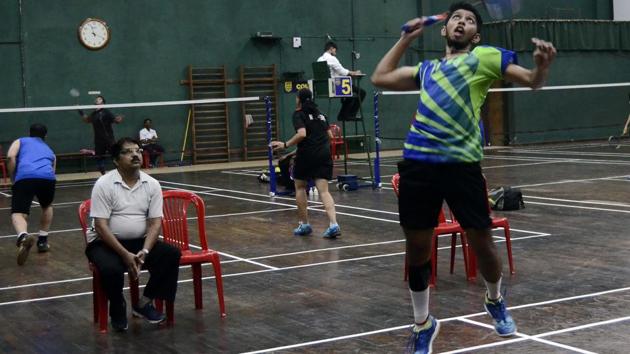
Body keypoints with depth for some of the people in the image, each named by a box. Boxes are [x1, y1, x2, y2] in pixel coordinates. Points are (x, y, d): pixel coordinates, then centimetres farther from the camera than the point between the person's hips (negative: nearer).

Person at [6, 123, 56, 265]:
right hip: (47, 177, 3)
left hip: (24, 177, -3)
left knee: (18, 213, -6)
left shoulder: (20, 141, 27)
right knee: (47, 206, 32)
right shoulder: (50, 151, 37)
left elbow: (11, 156, 7)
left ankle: (23, 236, -38)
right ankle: (42, 241, 28)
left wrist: (13, 179, 14)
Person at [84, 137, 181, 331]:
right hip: (105, 242, -4)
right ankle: (117, 309, -2)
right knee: (111, 269, -35)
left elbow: (155, 222, -4)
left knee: (172, 254, -19)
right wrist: (125, 254, -25)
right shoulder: (104, 184, -13)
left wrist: (144, 252, -21)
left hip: (139, 241, 4)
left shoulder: (152, 184, -1)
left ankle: (144, 303, -3)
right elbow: (101, 226, -17)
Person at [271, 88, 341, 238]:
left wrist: (285, 145, -12)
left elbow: (302, 134, -18)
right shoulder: (319, 113, 17)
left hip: (307, 155, -4)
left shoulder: (298, 114, -3)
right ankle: (333, 225, -21)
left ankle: (304, 224, 19)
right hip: (324, 155, 5)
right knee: (324, 191, -2)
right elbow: (329, 135, 20)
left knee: (300, 187, 17)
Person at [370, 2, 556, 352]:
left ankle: (495, 300, 33)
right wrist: (406, 38, 30)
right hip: (418, 162, 4)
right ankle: (423, 324, 25)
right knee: (417, 246, 7)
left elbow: (532, 80, 3)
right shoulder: (427, 69, 23)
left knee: (482, 242, 2)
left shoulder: (485, 57, 9)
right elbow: (380, 77, 33)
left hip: (462, 163, -4)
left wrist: (543, 65, -20)